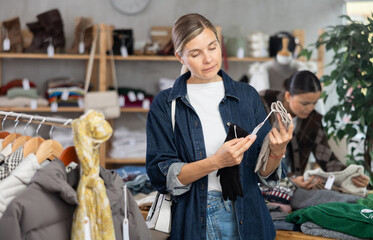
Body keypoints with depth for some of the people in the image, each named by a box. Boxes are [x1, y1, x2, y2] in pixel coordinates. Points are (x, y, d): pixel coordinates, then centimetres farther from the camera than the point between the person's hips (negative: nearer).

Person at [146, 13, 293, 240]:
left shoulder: (247, 95, 5)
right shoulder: (165, 104, -2)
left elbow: (264, 172, 4)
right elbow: (161, 175, -10)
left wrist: (277, 152, -18)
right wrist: (215, 162, -22)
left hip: (245, 219, 2)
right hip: (193, 222, -2)